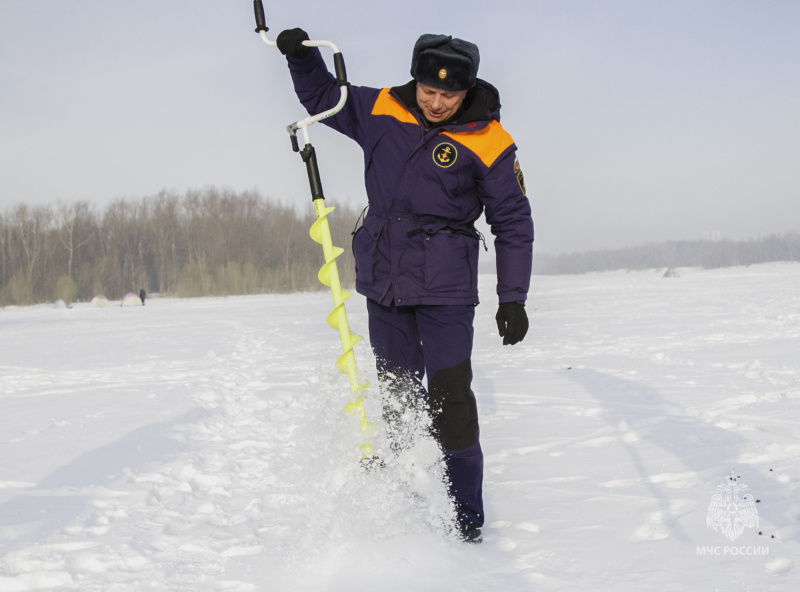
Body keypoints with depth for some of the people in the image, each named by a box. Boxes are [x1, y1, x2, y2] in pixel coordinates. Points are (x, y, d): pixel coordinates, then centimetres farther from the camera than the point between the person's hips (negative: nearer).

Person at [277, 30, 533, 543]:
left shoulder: (488, 143, -10)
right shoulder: (380, 110, 0)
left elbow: (513, 224, -3)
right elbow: (324, 99, 18)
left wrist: (512, 299, -6)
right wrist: (302, 56, -1)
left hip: (446, 288, -4)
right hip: (384, 280, 4)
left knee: (450, 401, -8)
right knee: (396, 396, 12)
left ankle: (465, 520, 2)